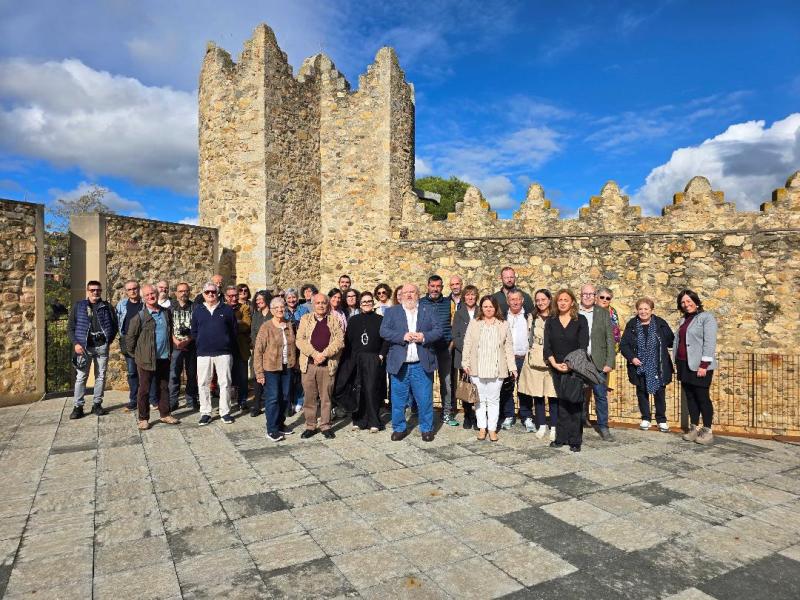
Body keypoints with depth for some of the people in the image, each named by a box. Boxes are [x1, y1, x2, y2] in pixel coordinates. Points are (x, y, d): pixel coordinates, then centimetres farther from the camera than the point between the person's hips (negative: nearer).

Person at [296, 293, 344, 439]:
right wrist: (314, 354, -12)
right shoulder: (305, 319, 9)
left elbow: (339, 340, -3)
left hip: (328, 365, -1)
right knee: (309, 397, 6)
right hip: (308, 364, 1)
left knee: (326, 397, 5)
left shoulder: (335, 320, 7)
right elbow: (300, 340, 0)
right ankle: (310, 426, 16)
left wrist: (324, 354, -14)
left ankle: (325, 426, 15)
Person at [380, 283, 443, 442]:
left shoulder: (428, 311, 11)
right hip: (399, 364, 0)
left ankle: (427, 428, 20)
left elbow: (438, 330, 2)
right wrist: (403, 336, -16)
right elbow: (384, 331, -3)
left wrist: (424, 337, -15)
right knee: (398, 399, 7)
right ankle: (399, 428, 22)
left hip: (422, 365, 0)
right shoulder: (392, 312, 9)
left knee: (425, 399, 4)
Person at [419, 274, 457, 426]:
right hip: (425, 348, -1)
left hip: (444, 349, 1)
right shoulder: (420, 303, 2)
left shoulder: (448, 303, 6)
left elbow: (454, 323, 11)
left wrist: (452, 341, 3)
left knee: (446, 382, 5)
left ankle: (447, 414, 15)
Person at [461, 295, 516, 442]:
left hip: (496, 369, 0)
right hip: (477, 369, 1)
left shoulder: (503, 325, 5)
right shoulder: (474, 324, 5)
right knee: (480, 399, 8)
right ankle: (482, 428, 19)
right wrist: (466, 362, 0)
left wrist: (512, 366, 1)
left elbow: (508, 347, 5)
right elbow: (467, 344, 5)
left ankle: (492, 428, 15)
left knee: (493, 399, 6)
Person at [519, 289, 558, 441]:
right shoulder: (532, 318, 10)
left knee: (553, 394, -3)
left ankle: (553, 427, 9)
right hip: (534, 360, 3)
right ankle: (542, 425, 18)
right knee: (537, 394, 6)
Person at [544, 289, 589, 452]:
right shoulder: (551, 321, 8)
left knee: (575, 404, -2)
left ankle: (575, 441, 4)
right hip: (557, 368, 3)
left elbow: (583, 345, -7)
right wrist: (554, 363, -11)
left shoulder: (580, 320, 0)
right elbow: (547, 346, 2)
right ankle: (561, 438, 13)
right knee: (562, 403, 6)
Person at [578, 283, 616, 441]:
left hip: (598, 362, 0)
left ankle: (603, 427, 16)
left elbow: (610, 339, 2)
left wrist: (609, 362, -5)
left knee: (601, 395, 3)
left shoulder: (604, 313, 5)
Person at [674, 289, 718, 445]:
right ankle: (694, 428, 17)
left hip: (699, 366, -7)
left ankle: (707, 431, 4)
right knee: (690, 397, 9)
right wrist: (678, 362, 13)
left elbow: (709, 343, -13)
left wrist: (704, 365, -18)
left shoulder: (706, 317, -6)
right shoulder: (683, 320, 17)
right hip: (684, 365, 7)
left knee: (702, 397, -3)